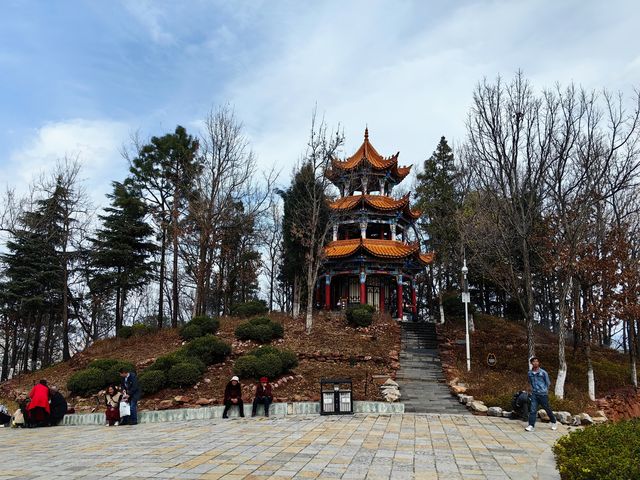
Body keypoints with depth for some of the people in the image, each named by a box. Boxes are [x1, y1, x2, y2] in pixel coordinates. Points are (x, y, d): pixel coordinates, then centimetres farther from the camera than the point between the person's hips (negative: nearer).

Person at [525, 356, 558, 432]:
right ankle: (531, 425, -7)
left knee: (547, 409, 12)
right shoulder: (530, 373, 2)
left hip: (543, 394, -2)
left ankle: (554, 422, 35)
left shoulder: (543, 372, -8)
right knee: (533, 410, -7)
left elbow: (548, 383, 3)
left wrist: (544, 390, 9)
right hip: (534, 394, 2)